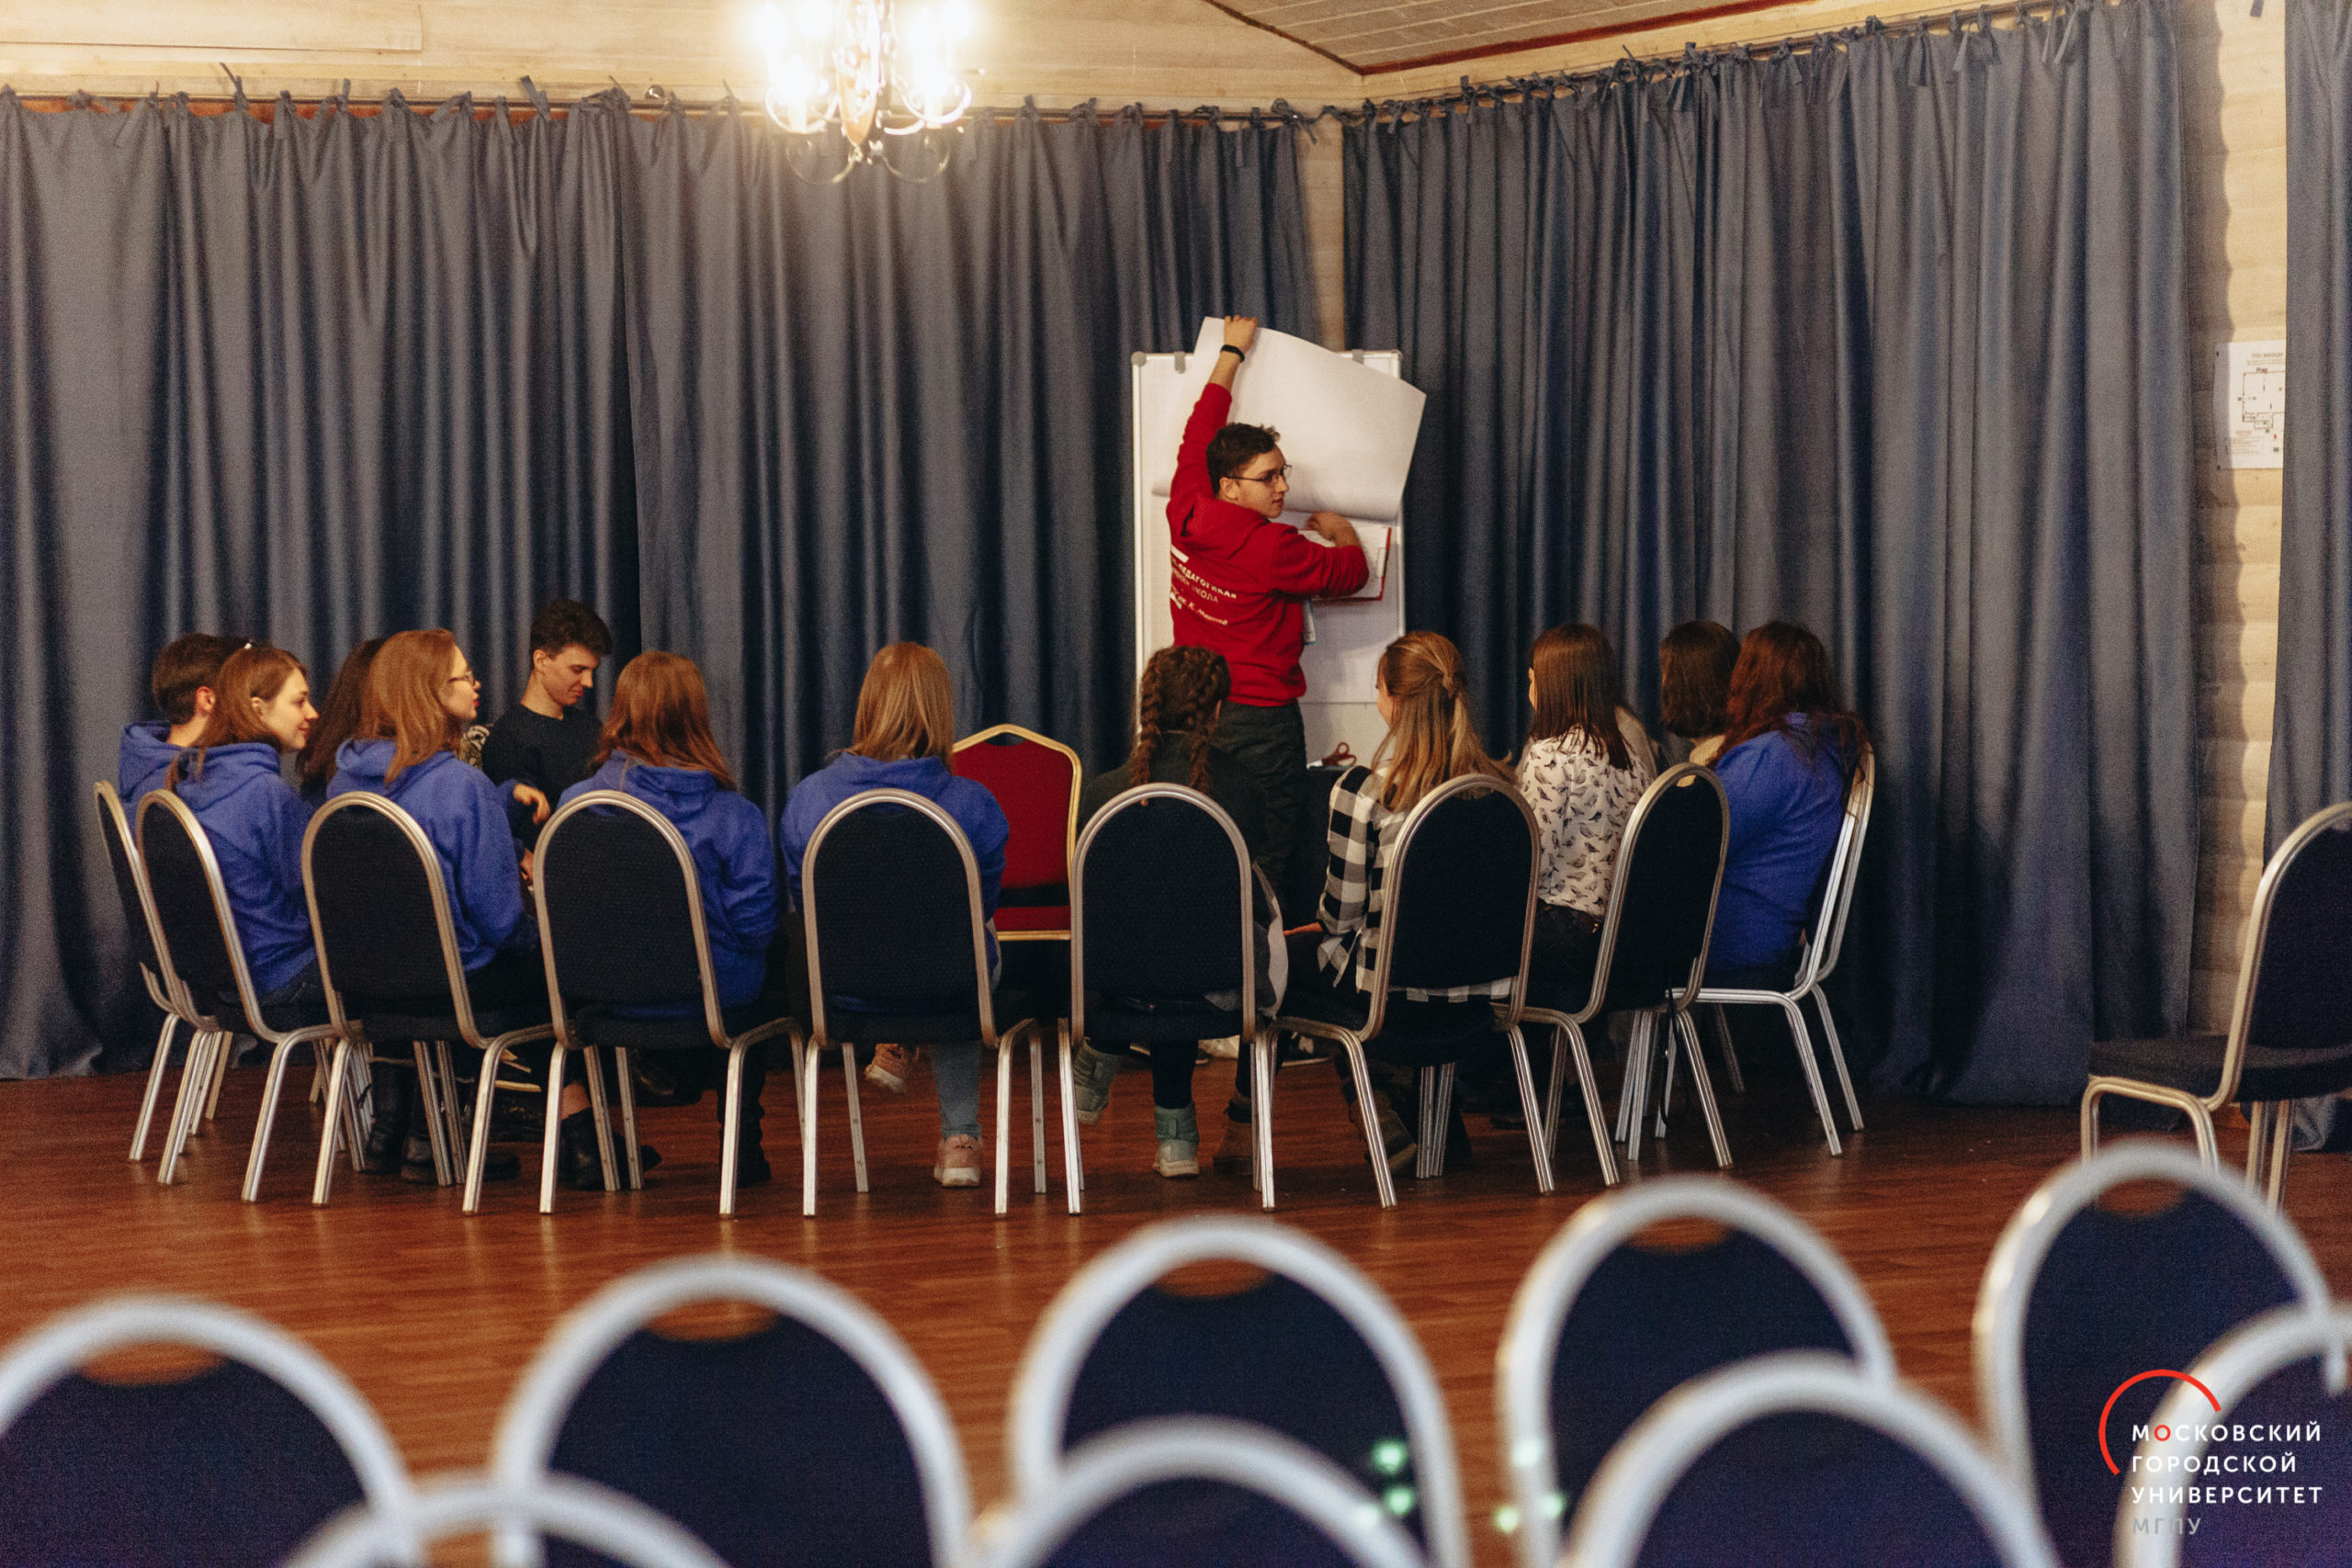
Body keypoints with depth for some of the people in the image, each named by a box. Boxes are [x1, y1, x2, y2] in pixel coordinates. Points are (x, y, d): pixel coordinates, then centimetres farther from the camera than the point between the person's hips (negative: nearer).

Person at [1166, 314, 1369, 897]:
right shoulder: (1271, 548, -18)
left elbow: (1199, 433, 16)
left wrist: (1231, 355, 28)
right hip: (1261, 720, -8)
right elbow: (1350, 572, -2)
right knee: (1264, 866, -4)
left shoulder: (1185, 515, -1)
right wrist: (1340, 531, 21)